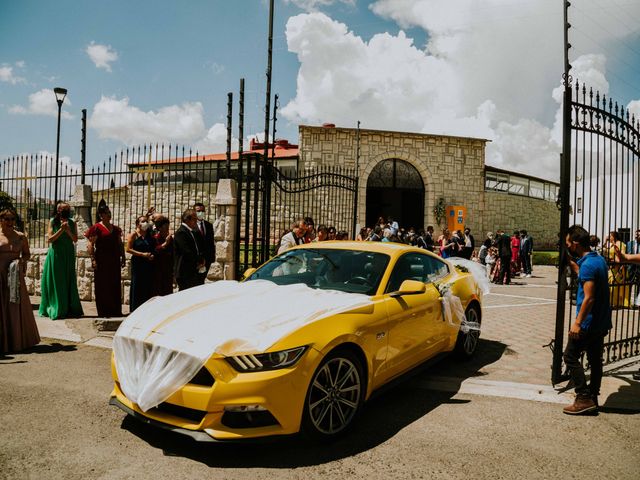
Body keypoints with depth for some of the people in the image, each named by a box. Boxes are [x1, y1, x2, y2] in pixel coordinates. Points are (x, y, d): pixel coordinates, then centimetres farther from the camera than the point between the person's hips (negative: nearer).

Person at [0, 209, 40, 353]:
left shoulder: (21, 237, 7)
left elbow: (27, 254, 13)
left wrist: (21, 260, -7)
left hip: (15, 275, 1)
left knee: (17, 306, 6)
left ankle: (18, 340, 18)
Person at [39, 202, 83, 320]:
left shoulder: (71, 223, 4)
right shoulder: (53, 221, -2)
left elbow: (75, 239, 1)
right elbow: (49, 239, -7)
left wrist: (68, 231, -14)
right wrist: (61, 230, -16)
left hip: (68, 255, 2)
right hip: (56, 254, -2)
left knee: (68, 282, 4)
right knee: (56, 282, 2)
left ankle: (69, 309, 10)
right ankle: (56, 309, 9)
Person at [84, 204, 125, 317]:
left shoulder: (116, 229, 14)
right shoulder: (97, 227, -4)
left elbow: (120, 244, 18)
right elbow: (90, 245, -9)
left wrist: (123, 258, 11)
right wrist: (93, 259, -16)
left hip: (114, 261, 6)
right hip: (102, 261, -6)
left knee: (115, 285, 9)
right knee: (102, 285, 1)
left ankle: (116, 311, 16)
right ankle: (103, 311, 8)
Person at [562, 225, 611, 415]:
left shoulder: (587, 265, -21)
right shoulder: (599, 260, 8)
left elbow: (588, 298, -24)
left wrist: (578, 322, -21)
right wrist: (572, 265, 19)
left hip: (588, 322, -9)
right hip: (602, 322, 9)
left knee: (571, 356, 0)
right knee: (595, 359, 14)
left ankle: (584, 399, 1)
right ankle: (592, 399, 23)